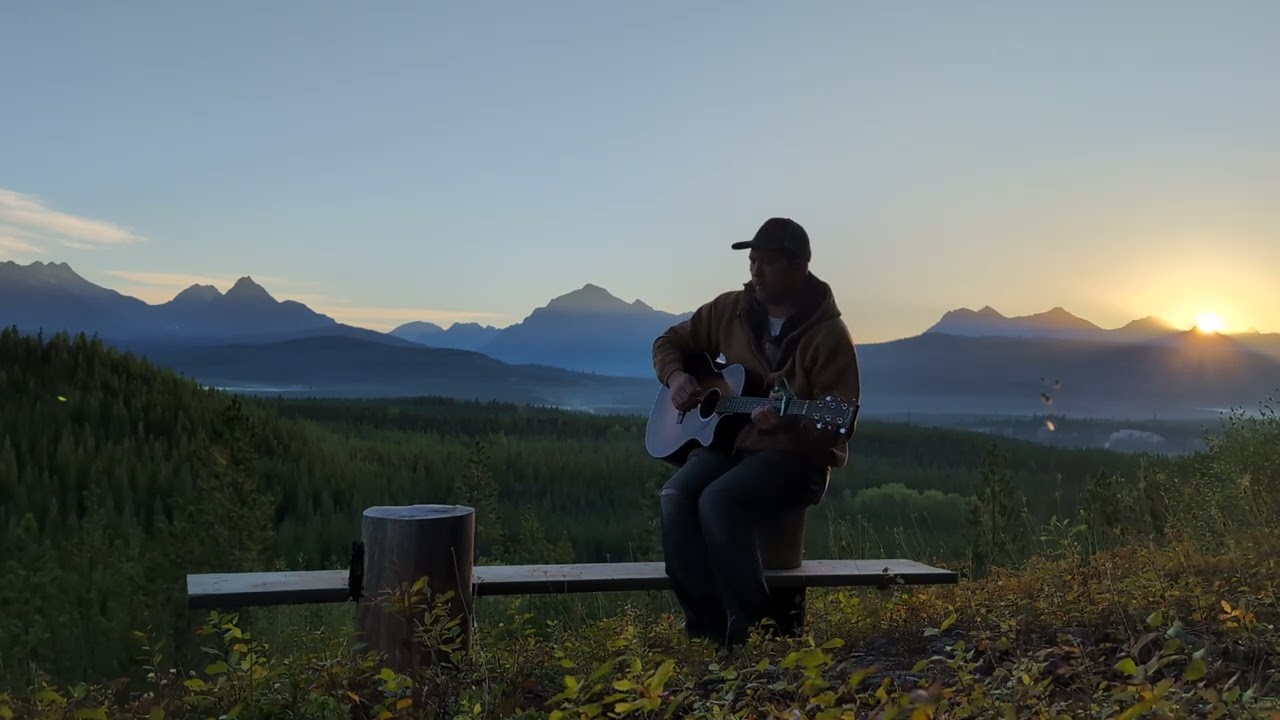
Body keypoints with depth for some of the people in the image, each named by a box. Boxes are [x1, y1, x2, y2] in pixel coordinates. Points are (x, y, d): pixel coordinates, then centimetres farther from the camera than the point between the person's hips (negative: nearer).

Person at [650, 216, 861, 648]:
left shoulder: (828, 335, -8)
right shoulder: (730, 310, 8)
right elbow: (670, 342, 21)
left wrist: (788, 422, -31)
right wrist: (676, 377, -1)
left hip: (797, 455, -5)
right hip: (724, 439, 5)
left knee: (718, 501, -33)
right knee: (676, 496, -26)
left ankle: (752, 627, -17)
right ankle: (706, 624, -17)